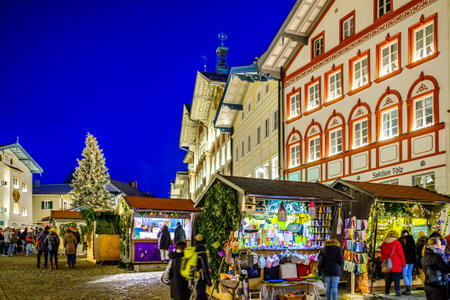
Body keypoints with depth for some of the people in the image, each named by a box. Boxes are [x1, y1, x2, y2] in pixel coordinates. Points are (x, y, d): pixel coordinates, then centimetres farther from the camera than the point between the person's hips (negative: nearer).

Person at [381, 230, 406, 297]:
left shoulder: (383, 244, 8)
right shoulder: (396, 243, -8)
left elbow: (382, 255, 13)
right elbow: (401, 254, -5)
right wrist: (403, 263, 3)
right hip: (396, 266, -5)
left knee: (388, 279, 14)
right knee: (397, 279, -2)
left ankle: (386, 291, 18)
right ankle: (397, 292, -4)